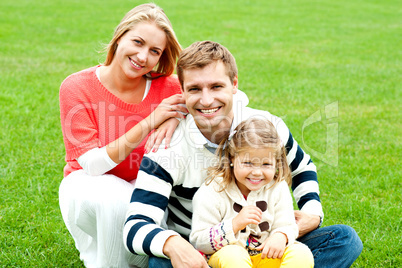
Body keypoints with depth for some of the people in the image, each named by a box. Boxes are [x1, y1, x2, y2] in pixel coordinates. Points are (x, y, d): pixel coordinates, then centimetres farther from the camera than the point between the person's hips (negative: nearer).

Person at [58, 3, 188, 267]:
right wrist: (149, 123, -31)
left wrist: (176, 117, -30)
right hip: (89, 187, -2)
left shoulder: (167, 87, -12)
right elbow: (92, 164, -21)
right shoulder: (77, 87, -17)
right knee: (116, 196, -36)